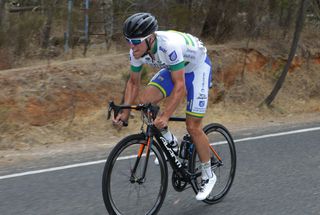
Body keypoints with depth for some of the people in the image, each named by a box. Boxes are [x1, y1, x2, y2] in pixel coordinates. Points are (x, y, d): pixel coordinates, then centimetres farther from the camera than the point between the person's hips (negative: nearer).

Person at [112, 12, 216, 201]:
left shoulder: (169, 46, -40)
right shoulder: (137, 51, -20)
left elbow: (180, 87, -40)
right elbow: (133, 82, -5)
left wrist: (165, 116, -47)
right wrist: (125, 113, -16)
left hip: (197, 67, -6)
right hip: (173, 68, 6)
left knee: (193, 127, -9)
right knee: (145, 99, -18)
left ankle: (208, 175, 10)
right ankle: (169, 141, 4)